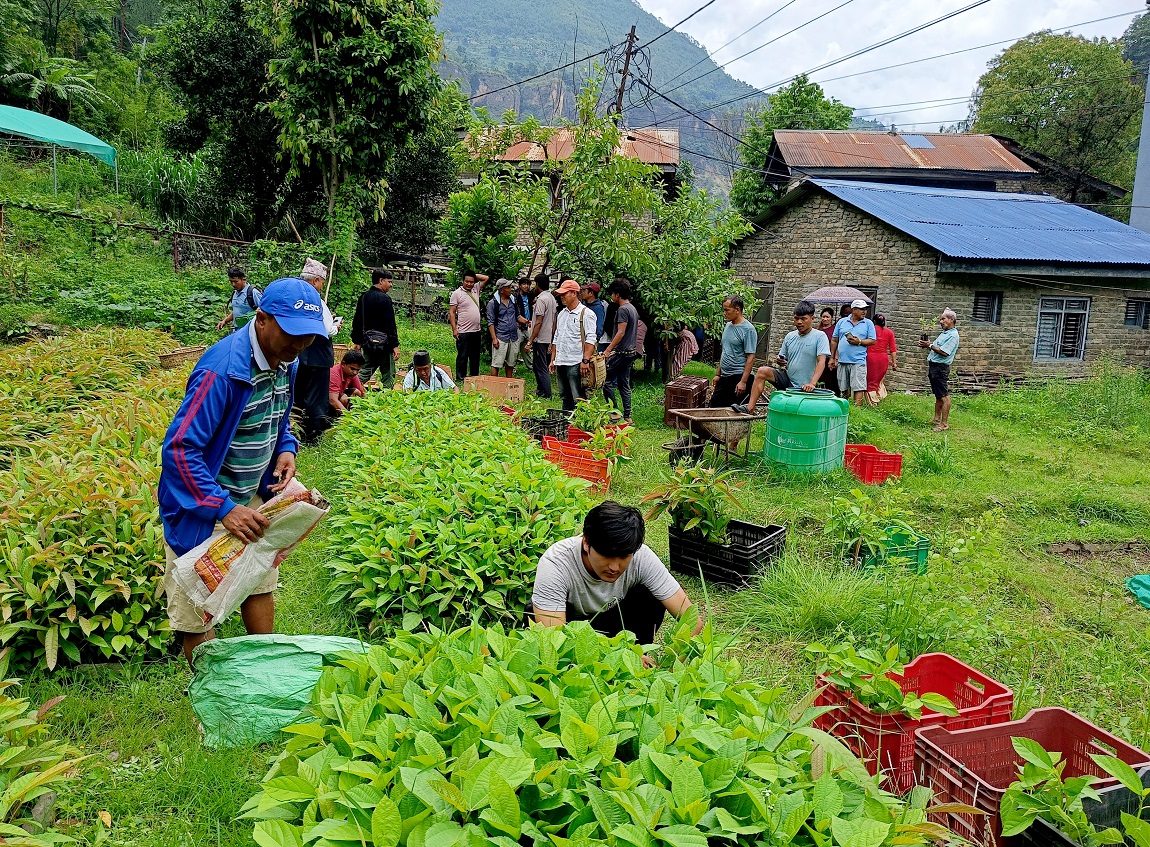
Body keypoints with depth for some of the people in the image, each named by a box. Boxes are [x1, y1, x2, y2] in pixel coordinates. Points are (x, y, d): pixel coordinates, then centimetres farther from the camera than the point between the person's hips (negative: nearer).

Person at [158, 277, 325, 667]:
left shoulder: (285, 363, -2)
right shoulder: (223, 368, -29)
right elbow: (180, 448, -29)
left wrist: (286, 449, -7)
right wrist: (224, 508, -33)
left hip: (250, 503, 8)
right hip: (203, 510, -8)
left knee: (260, 585, 21)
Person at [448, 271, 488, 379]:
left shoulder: (475, 289, 10)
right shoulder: (456, 293, -6)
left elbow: (485, 278, 18)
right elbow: (452, 312, -7)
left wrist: (474, 275, 6)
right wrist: (454, 329, -13)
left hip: (476, 330, 6)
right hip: (463, 332, -6)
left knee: (475, 356, 14)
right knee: (462, 356, 0)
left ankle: (474, 376, 25)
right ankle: (461, 378, 7)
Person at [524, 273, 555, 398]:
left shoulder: (541, 299, -16)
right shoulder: (552, 298, 13)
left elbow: (539, 323, -21)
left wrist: (530, 342, -21)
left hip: (540, 339, -9)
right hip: (548, 339, 9)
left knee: (542, 369, -5)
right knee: (537, 366, 18)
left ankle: (547, 396, -3)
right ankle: (540, 391, 25)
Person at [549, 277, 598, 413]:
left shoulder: (586, 313, -6)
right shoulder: (561, 314, 17)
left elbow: (590, 339, -13)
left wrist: (585, 360, -21)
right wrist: (553, 359, 17)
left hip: (576, 363, -8)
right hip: (560, 363, 8)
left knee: (579, 399, -6)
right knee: (565, 397, 14)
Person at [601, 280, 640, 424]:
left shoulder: (622, 309, -14)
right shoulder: (633, 309, 16)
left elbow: (621, 332, -21)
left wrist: (608, 350, -21)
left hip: (621, 352, -10)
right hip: (630, 351, 10)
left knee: (607, 381, -4)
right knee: (624, 384, 11)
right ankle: (627, 416, 12)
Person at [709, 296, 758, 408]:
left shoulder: (748, 329, -13)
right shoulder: (728, 326, 12)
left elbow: (750, 358, -17)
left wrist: (743, 382, -22)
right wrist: (718, 375, 18)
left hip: (738, 377, -8)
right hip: (724, 377, 8)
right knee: (714, 406, 8)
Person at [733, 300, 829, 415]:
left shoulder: (820, 337, -9)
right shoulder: (790, 336, 8)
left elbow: (821, 362, -19)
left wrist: (812, 383, -32)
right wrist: (781, 362, -9)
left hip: (802, 387, -5)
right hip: (786, 378, 5)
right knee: (762, 371, -16)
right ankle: (750, 408, -21)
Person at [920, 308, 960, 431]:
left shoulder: (953, 335, -13)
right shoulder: (944, 333, 17)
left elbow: (944, 352, -22)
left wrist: (930, 345, -14)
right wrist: (927, 345, 3)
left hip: (941, 367, -10)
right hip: (933, 366, 10)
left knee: (944, 396, -7)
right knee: (938, 395, 16)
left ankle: (944, 423, -5)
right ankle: (936, 419, 24)